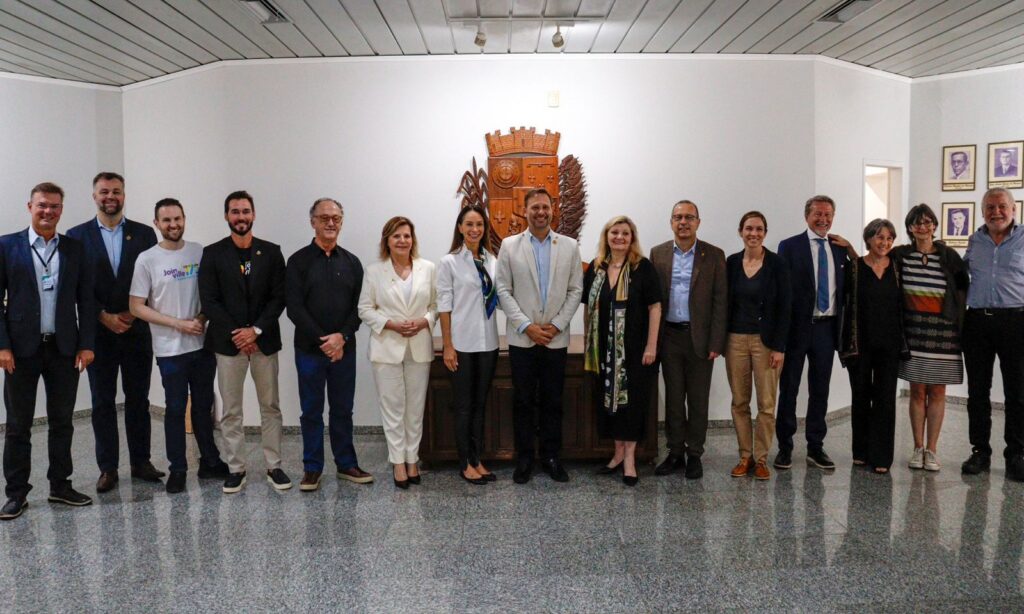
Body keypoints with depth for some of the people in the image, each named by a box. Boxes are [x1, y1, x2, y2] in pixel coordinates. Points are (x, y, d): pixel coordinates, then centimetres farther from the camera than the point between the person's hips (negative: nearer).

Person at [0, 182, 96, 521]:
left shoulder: (75, 249, 6)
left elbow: (86, 300, 6)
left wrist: (86, 344, -1)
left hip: (65, 349, 2)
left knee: (62, 422, 11)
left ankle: (60, 485, 23)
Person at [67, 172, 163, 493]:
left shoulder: (144, 234, 4)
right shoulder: (77, 235, 3)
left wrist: (133, 314, -8)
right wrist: (105, 317, -10)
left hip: (137, 331, 1)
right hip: (99, 332, 0)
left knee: (138, 400, 8)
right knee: (102, 403, 6)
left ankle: (140, 462, 18)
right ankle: (108, 468, 14)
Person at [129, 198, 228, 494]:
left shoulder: (200, 252, 3)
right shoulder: (147, 260, -6)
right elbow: (136, 306, -6)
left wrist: (203, 318, -10)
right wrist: (179, 324, -13)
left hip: (202, 344, 3)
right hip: (170, 349, -3)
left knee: (203, 406, 13)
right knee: (176, 409, 6)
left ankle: (210, 463, 25)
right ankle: (177, 470, 18)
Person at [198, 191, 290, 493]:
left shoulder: (271, 252, 4)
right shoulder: (212, 253, 1)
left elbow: (279, 297, -1)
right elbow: (209, 301, -4)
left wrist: (256, 330, -12)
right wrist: (235, 333, -12)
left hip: (264, 340, 1)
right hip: (228, 341, -1)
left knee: (270, 406, 7)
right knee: (231, 411, 5)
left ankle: (274, 466, 16)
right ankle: (236, 468, 15)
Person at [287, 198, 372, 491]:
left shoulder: (352, 262, 7)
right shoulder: (298, 261, -2)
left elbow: (358, 307, 2)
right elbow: (294, 308, -8)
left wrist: (342, 337, -13)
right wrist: (322, 340, -14)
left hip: (344, 349, 2)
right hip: (309, 349, -2)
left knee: (343, 409, 11)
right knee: (311, 411, 7)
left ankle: (346, 464, 22)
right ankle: (312, 469, 18)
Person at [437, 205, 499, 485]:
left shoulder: (492, 261, 7)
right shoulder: (449, 262, -5)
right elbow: (444, 305, -7)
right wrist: (447, 346, -10)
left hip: (488, 343, 4)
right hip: (462, 343, -4)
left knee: (480, 403, 12)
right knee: (464, 405, 5)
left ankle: (477, 459, 23)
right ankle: (465, 463, 16)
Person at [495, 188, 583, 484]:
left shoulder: (569, 246, 4)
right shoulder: (509, 245, 1)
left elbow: (576, 290, 3)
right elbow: (503, 290, -2)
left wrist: (556, 325, -7)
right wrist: (527, 326, -10)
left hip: (556, 338, 1)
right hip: (522, 338, -1)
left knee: (552, 401, 8)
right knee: (523, 401, 6)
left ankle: (551, 457, 20)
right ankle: (524, 458, 17)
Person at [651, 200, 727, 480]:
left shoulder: (714, 255, 0)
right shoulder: (658, 254, 5)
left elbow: (720, 301, -3)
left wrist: (716, 342, -8)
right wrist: (653, 340, -1)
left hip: (700, 338, -2)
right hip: (669, 337, 2)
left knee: (698, 399, 6)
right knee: (673, 398, 9)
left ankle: (694, 455, 17)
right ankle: (675, 453, 20)